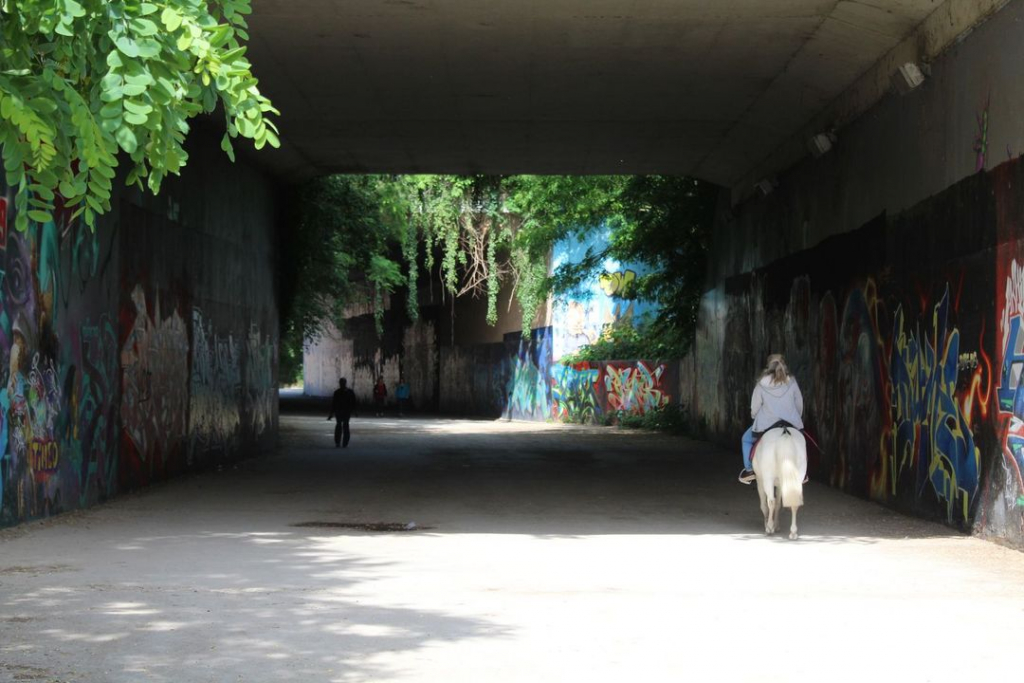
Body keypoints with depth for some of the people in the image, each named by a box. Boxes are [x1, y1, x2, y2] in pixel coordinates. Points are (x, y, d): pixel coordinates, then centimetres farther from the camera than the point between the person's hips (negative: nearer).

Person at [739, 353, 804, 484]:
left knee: (747, 439, 26)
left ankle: (748, 470, 17)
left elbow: (754, 408, 0)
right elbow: (799, 404, 6)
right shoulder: (792, 383, -3)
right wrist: (797, 418, 25)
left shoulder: (761, 385, -7)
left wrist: (756, 418, 22)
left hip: (766, 425, -2)